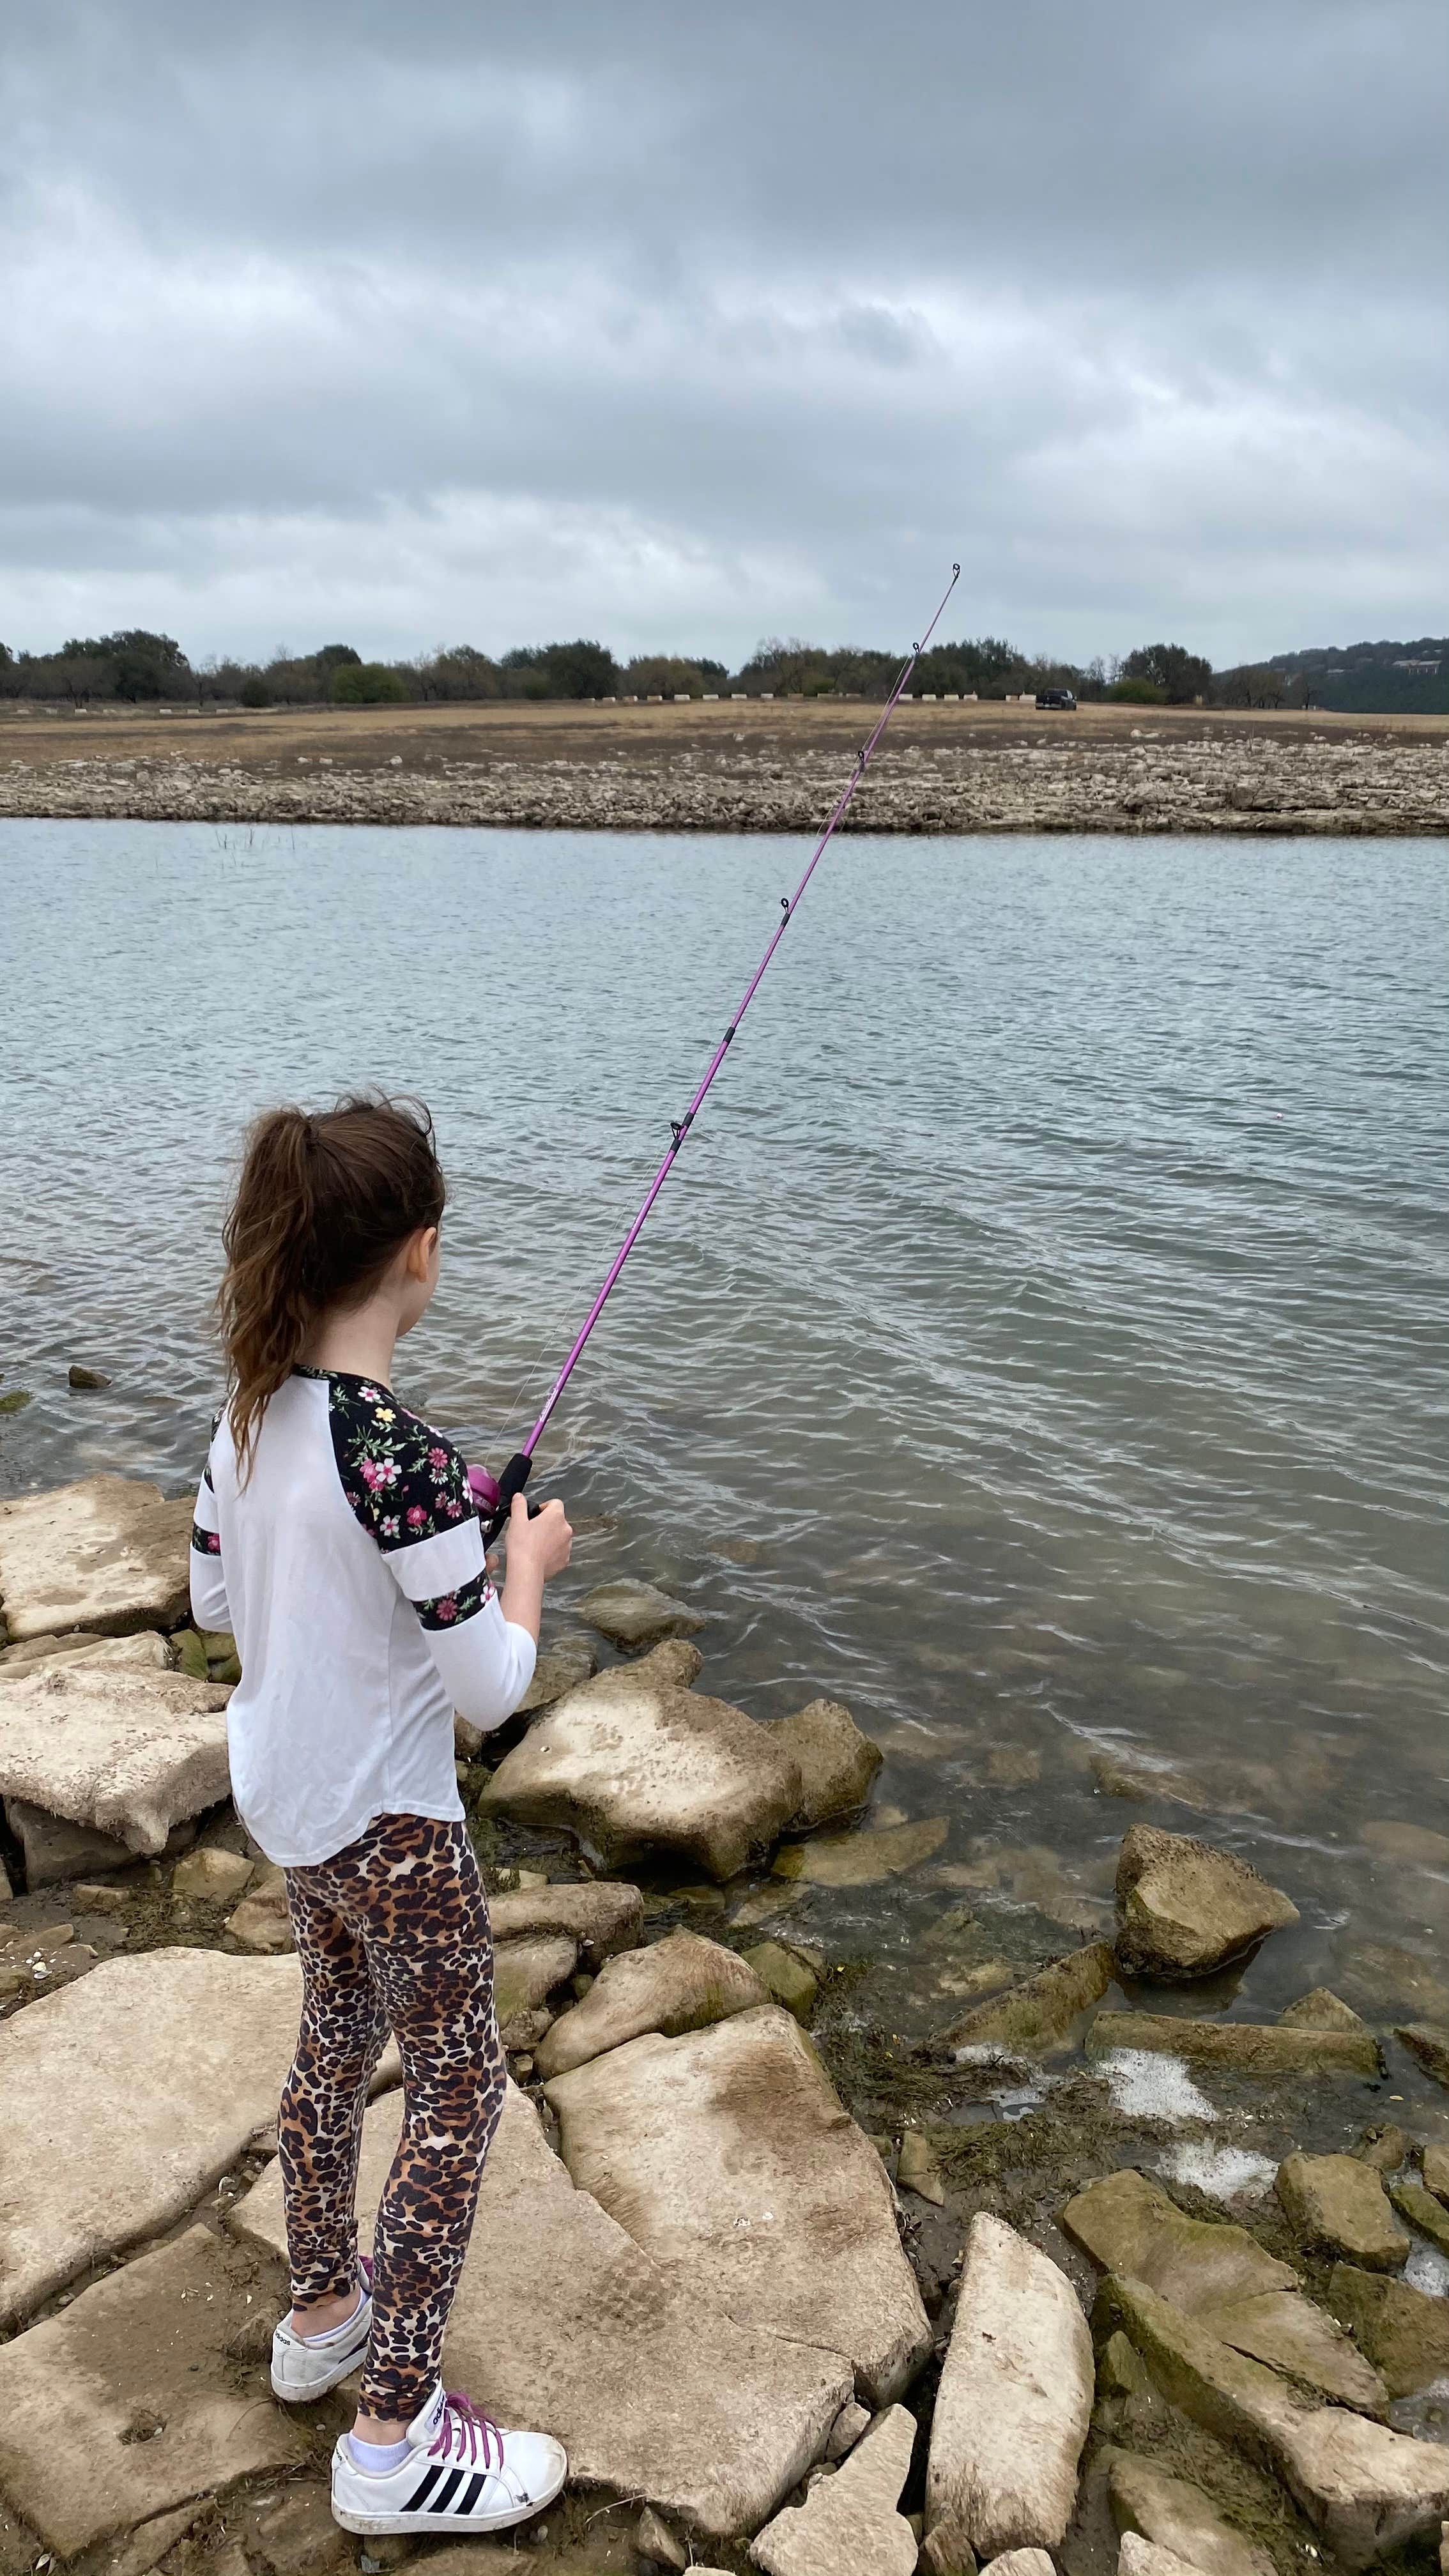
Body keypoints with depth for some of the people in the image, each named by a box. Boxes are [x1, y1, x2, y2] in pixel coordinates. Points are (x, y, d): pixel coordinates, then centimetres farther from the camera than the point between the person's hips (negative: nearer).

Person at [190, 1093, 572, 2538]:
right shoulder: (403, 1456, -31)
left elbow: (212, 1602, 8)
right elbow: (490, 1691, -24)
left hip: (281, 1797, 8)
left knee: (338, 2035, 26)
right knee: (458, 2087, 9)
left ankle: (323, 2312, 45)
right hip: (387, 1823, -8)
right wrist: (528, 1561, -7)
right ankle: (396, 2438, 20)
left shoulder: (247, 1415, -6)